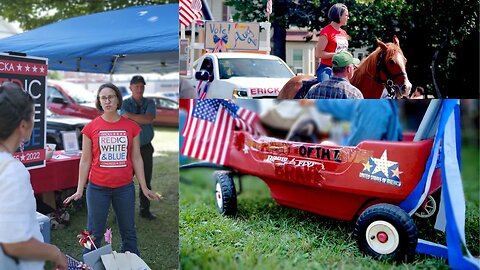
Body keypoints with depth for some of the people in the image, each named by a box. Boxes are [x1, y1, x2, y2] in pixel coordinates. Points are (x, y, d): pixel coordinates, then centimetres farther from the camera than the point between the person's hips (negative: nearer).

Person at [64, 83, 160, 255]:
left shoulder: (131, 126, 0)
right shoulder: (91, 127, -3)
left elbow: (136, 158, 5)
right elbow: (85, 160, 2)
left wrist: (144, 188, 3)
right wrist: (79, 190, -1)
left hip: (125, 188, 2)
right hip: (97, 188, -1)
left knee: (129, 232, 13)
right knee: (94, 234, 8)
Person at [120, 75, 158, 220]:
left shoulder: (150, 103, 3)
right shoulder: (125, 104, -2)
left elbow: (150, 118, -18)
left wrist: (131, 115, -17)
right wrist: (143, 120, -16)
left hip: (146, 148, 3)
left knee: (146, 180, 11)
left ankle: (145, 210, 23)